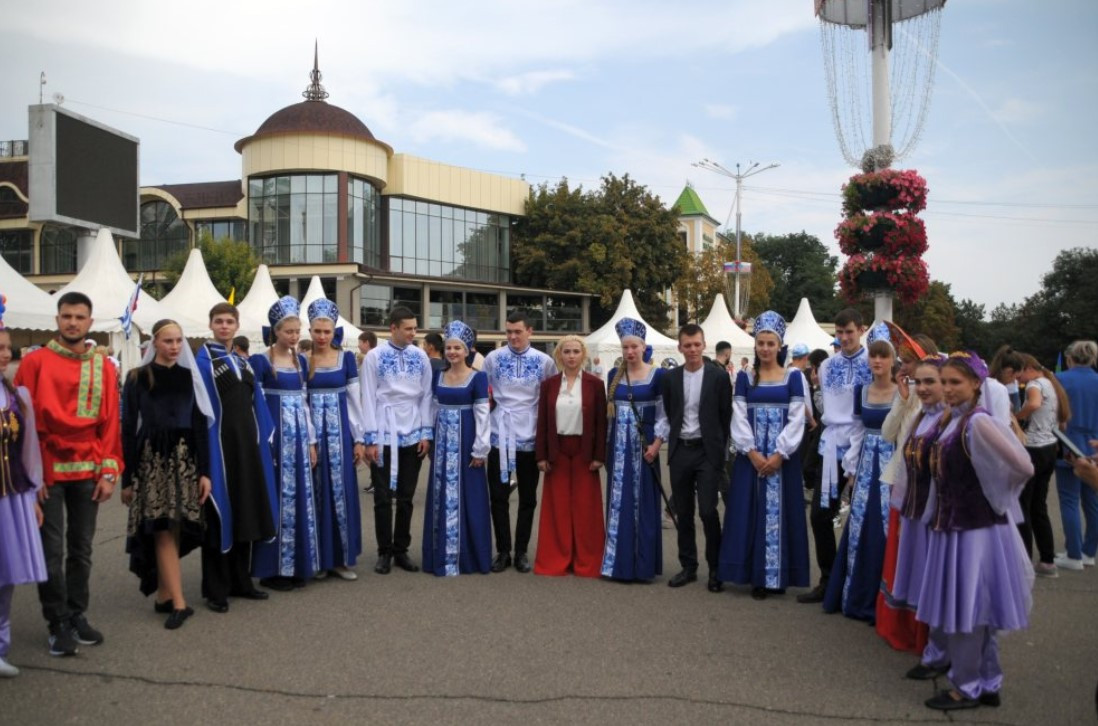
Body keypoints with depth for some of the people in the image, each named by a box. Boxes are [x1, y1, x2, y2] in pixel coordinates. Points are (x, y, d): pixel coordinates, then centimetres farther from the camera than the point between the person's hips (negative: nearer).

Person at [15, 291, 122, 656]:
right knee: (52, 550, 2)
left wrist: (109, 471, -1)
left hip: (88, 471, 3)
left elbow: (110, 422, 5)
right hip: (48, 471, -3)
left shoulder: (104, 367, 6)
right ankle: (58, 624, 12)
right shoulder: (35, 362, -2)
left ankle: (77, 616, 22)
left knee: (81, 549, 11)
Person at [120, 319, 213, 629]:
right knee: (163, 530, -7)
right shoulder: (138, 378, 1)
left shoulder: (189, 376, 8)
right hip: (151, 460, -3)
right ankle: (179, 602, -8)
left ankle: (163, 594, 16)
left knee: (174, 531, 4)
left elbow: (201, 425, 7)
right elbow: (128, 428, 0)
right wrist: (127, 477, -4)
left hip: (185, 459, 3)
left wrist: (204, 471, 0)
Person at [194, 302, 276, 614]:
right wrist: (204, 451, -18)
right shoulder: (203, 360, -4)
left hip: (247, 443, 7)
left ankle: (241, 580, 22)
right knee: (219, 514, -1)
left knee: (248, 511, 11)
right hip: (219, 443, -7)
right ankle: (215, 589, 8)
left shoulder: (244, 362, 15)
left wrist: (262, 440, 9)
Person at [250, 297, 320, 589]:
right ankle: (272, 569, 10)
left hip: (298, 437, 6)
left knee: (300, 497, 8)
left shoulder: (301, 361, 11)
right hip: (273, 437, -6)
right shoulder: (260, 361, -6)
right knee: (276, 498, -1)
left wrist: (311, 441, 11)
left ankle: (297, 566, 18)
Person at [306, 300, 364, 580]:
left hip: (339, 431, 1)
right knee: (317, 493, 5)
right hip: (312, 432, -1)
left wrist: (359, 438, 1)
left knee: (342, 491, 3)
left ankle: (342, 558, 13)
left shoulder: (346, 358, 3)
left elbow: (354, 399, 5)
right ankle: (320, 558, 16)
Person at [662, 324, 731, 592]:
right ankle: (688, 567, 21)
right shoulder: (670, 378, 5)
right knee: (683, 513, 9)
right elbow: (667, 415, 10)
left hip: (707, 452, -3)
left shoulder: (719, 376, -2)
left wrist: (719, 450, -1)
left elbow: (726, 417, 1)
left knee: (708, 511, -7)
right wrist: (671, 443, 6)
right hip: (679, 451, 3)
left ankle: (716, 569, 9)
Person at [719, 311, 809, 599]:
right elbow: (739, 418, 0)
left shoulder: (793, 377, 3)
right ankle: (756, 576, 9)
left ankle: (778, 575, 11)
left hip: (782, 456, -1)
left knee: (780, 512, 1)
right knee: (751, 512, 2)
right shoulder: (745, 378, 6)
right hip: (751, 455, 1)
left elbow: (796, 420, -3)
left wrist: (779, 454, -13)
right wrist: (752, 452, -12)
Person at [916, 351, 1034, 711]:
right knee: (973, 609, 16)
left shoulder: (978, 422, -17)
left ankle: (966, 687, 16)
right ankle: (987, 683, 29)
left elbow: (1023, 467, -19)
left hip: (975, 530, -9)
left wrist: (995, 495, -4)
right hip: (952, 526, 9)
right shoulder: (951, 420, 8)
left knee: (966, 607, 2)